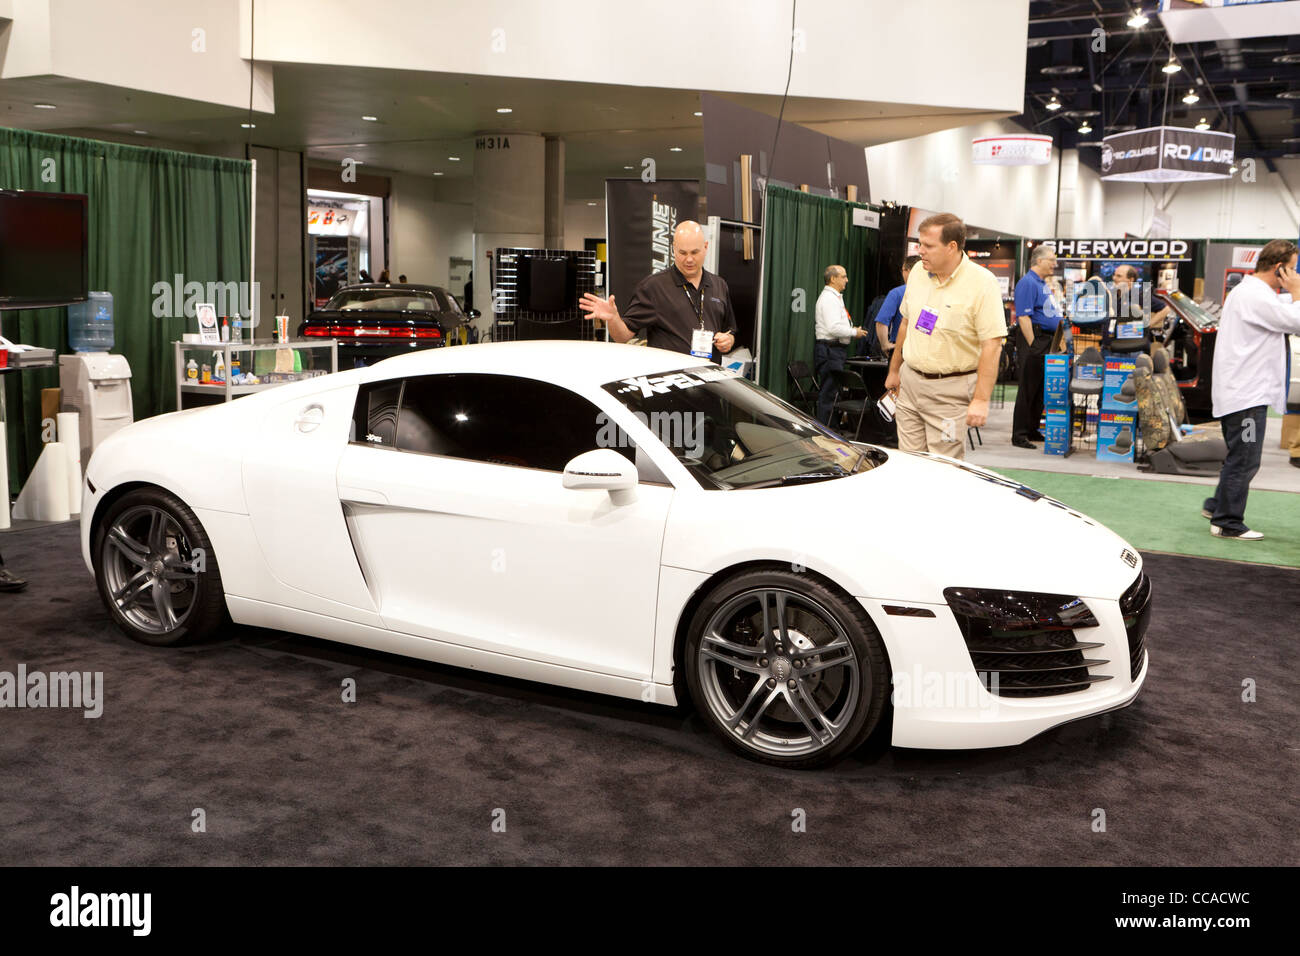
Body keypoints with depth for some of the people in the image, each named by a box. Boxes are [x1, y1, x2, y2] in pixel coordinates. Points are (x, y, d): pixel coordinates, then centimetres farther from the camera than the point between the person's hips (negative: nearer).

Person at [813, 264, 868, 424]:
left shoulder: (835, 297, 20)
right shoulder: (828, 298, -15)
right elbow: (834, 328, -24)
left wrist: (852, 330, 12)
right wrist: (854, 333, -12)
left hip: (836, 350, 11)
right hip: (830, 350, -11)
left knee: (832, 391, 15)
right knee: (828, 393, -9)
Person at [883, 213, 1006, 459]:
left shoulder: (982, 284, -14)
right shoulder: (918, 273, 5)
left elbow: (992, 345, -17)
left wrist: (981, 400, -22)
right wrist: (894, 370, 21)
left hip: (950, 389, -6)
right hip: (910, 381, 6)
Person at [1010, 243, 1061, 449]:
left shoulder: (1043, 283, 19)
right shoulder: (1027, 282, -11)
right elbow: (1023, 317, -19)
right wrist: (1033, 345, -21)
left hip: (1048, 341, 10)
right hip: (1035, 341, -10)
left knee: (1042, 389, 12)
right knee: (1028, 388, -7)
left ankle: (1032, 430, 20)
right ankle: (1019, 435, -4)